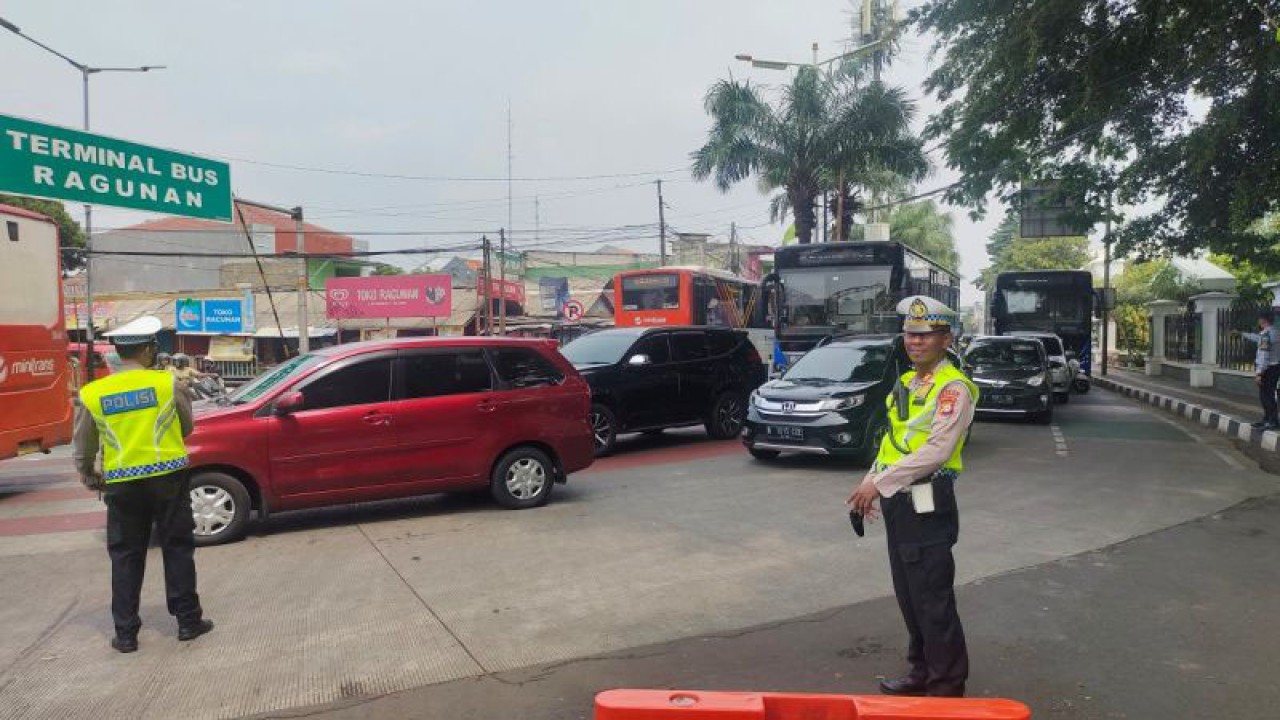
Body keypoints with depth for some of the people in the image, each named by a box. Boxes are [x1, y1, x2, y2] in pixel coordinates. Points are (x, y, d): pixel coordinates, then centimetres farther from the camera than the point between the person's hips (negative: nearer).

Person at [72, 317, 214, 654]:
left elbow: (82, 448, 8)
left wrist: (89, 478, 26)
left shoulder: (92, 393, -2)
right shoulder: (167, 383, -8)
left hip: (122, 484, 2)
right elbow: (187, 427, 5)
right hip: (167, 476, -1)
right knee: (177, 548, 10)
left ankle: (126, 633, 16)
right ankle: (188, 620, 16)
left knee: (125, 557, 12)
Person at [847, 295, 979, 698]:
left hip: (928, 504, -8)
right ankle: (922, 673, 31)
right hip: (897, 502, 9)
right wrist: (869, 484, 12)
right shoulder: (906, 383, 15)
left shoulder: (953, 388, -12)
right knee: (908, 596, 16)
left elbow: (937, 450, -22)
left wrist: (880, 484, -21)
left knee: (933, 600, -1)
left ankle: (947, 687, 13)